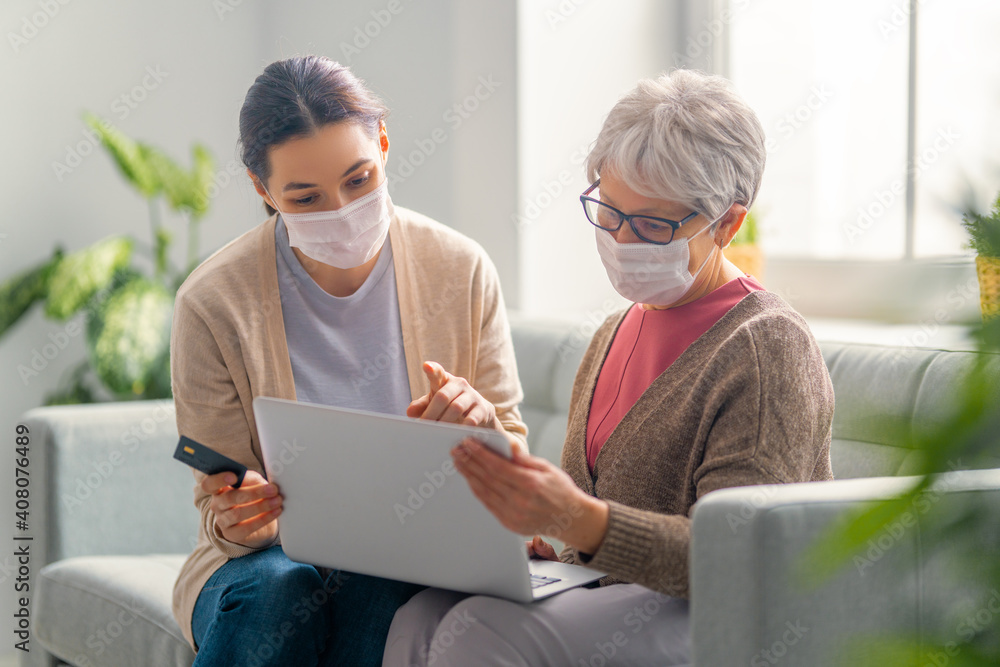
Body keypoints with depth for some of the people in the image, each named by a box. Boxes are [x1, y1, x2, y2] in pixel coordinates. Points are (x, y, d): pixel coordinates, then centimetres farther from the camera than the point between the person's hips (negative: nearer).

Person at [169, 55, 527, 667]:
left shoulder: (461, 271, -3)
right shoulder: (213, 303, -8)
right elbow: (220, 507, -1)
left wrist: (481, 427, -19)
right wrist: (233, 523, -26)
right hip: (276, 551, 0)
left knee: (374, 593, -34)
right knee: (278, 590, -34)